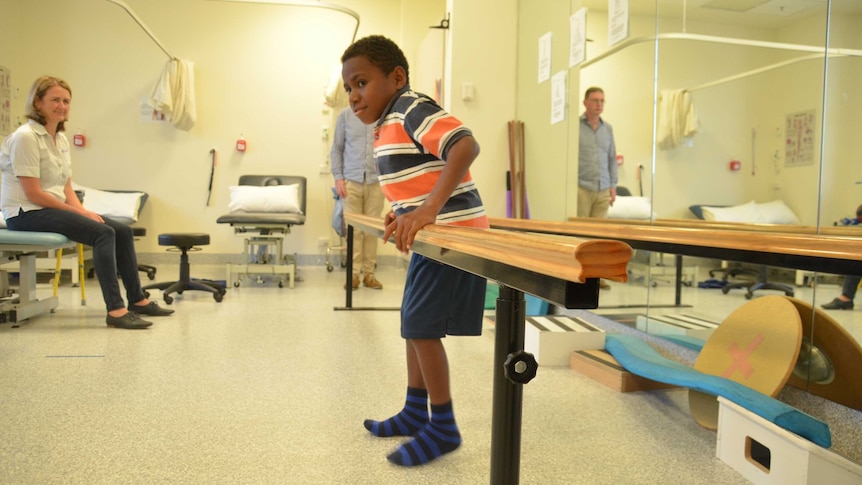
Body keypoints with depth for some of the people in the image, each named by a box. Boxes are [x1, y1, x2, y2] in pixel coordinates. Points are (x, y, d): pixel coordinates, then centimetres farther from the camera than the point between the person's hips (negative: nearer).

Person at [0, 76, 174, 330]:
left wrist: (82, 210, -5)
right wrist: (76, 212, -16)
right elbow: (32, 193, -19)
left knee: (123, 231, -2)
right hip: (26, 213, -8)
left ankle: (137, 300, 8)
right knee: (103, 233, -27)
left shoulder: (61, 139, 12)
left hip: (54, 207, 8)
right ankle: (115, 310, -29)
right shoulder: (26, 137, -14)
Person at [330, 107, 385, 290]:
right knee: (353, 228, 0)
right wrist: (338, 177, 0)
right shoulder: (345, 115, 8)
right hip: (351, 180, 0)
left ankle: (369, 273, 10)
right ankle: (353, 273, 6)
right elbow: (336, 148, 9)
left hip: (376, 181, 0)